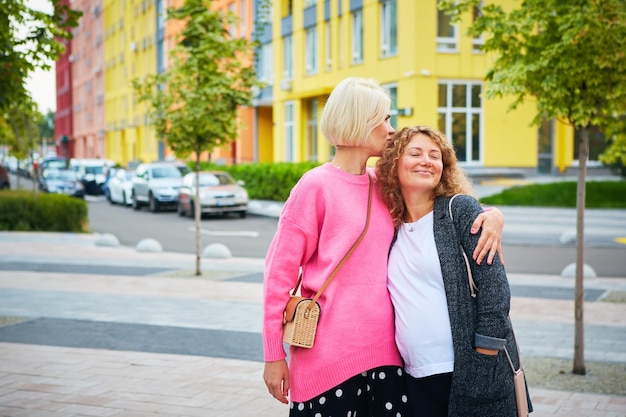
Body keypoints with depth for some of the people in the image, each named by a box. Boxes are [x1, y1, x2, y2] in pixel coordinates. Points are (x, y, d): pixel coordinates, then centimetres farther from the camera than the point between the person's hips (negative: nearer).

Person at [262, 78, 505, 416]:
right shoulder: (317, 186, -7)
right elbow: (280, 271, -7)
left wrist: (491, 215, -2)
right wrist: (273, 355, -8)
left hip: (383, 350, 6)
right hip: (328, 358, -5)